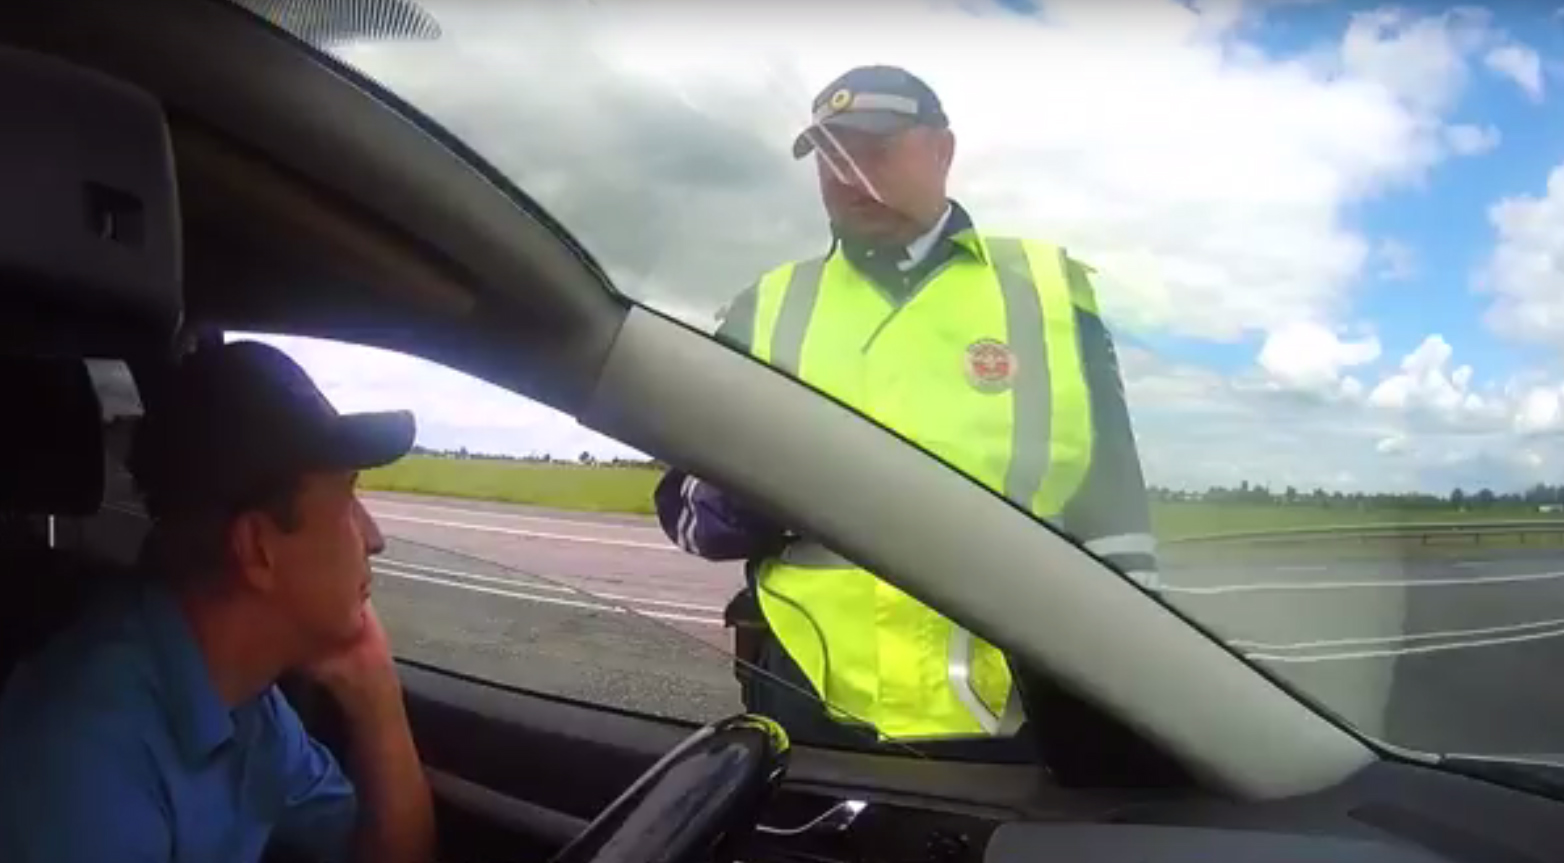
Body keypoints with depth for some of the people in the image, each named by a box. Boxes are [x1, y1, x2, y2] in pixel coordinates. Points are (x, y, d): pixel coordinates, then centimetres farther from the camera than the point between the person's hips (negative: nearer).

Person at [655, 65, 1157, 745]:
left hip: (1015, 723, 0)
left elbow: (1112, 523, 6)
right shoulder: (766, 311, 6)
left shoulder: (1048, 291, 4)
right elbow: (684, 505, 5)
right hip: (813, 720, 1)